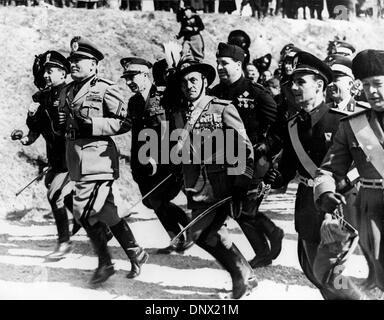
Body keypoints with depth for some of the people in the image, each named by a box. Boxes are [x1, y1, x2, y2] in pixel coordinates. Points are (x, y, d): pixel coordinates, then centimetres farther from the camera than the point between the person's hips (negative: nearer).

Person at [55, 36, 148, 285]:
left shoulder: (105, 89, -7)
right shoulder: (67, 92, 15)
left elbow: (124, 122, -13)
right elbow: (63, 125, 25)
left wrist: (91, 124, -19)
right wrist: (61, 124, 2)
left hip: (98, 156, -8)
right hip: (77, 158, 8)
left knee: (84, 211, -12)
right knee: (107, 213, 10)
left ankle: (105, 263, 5)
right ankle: (136, 254, 22)